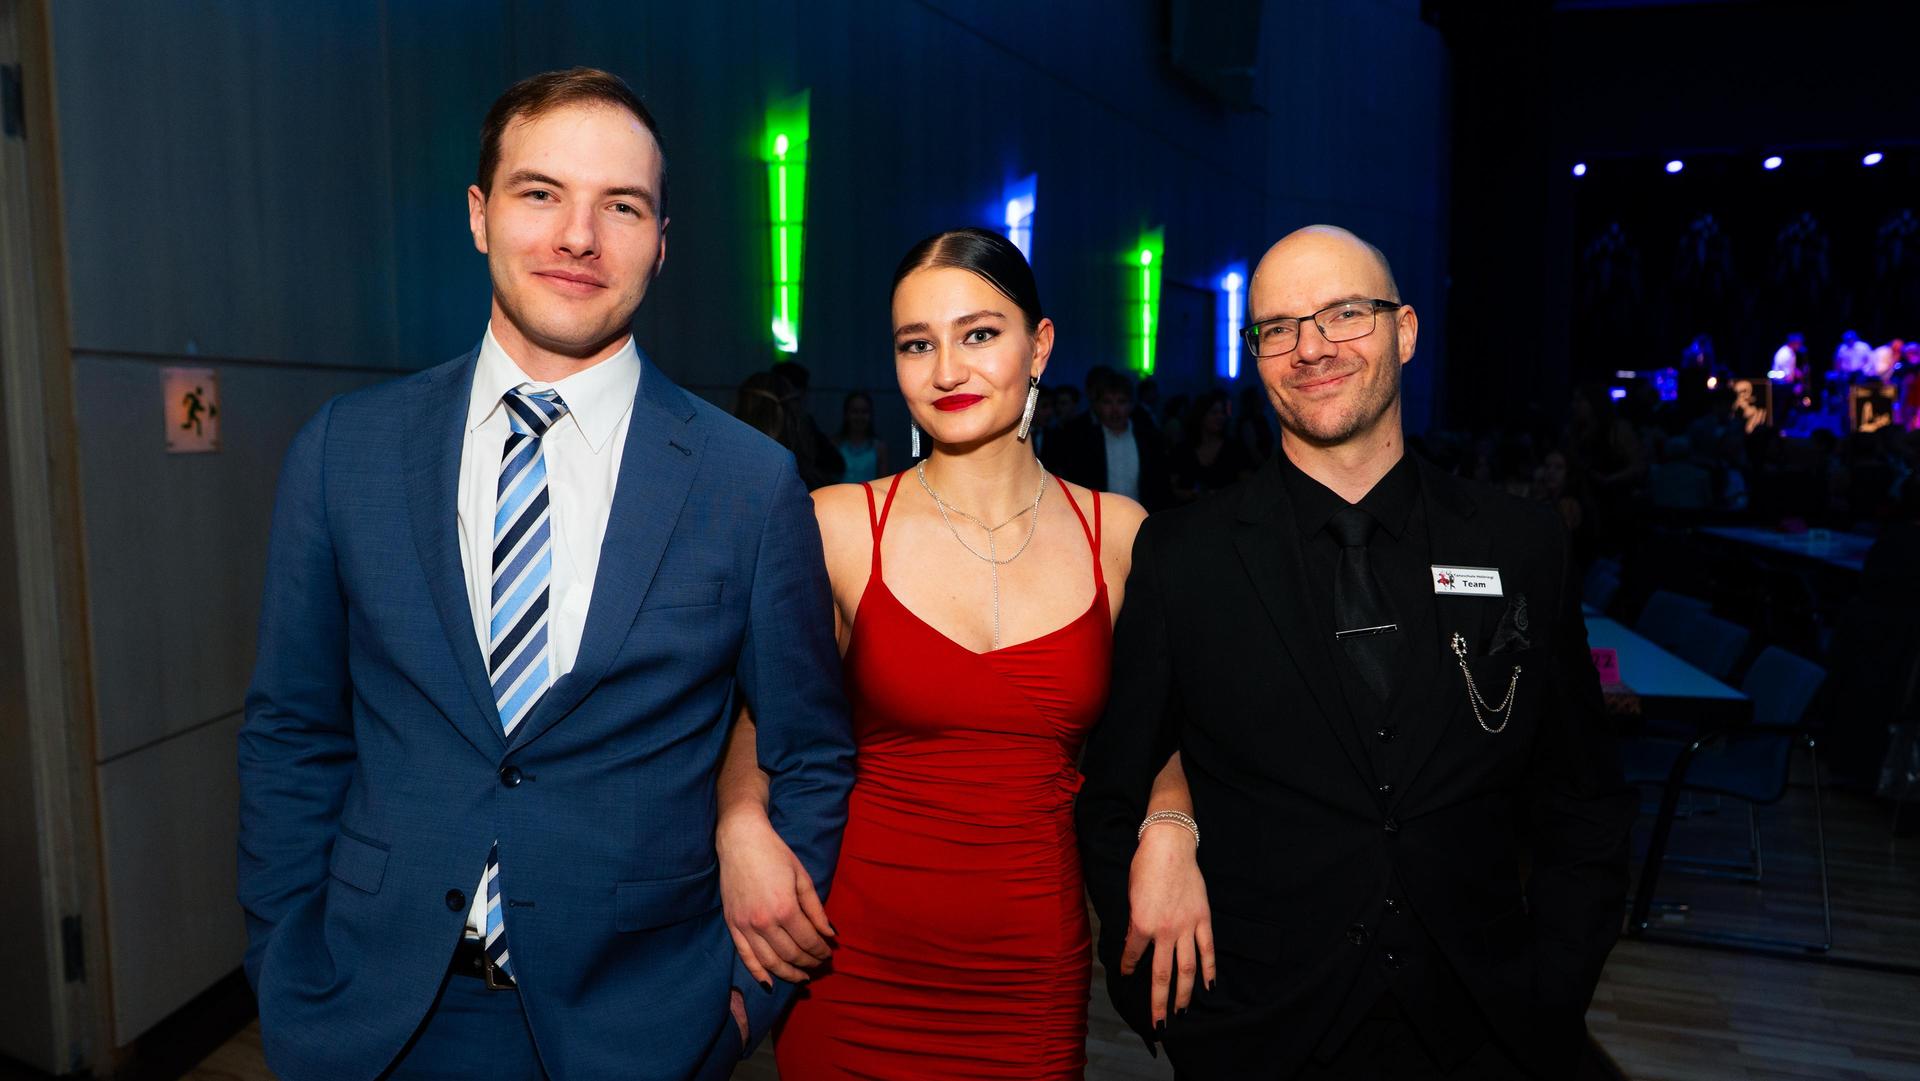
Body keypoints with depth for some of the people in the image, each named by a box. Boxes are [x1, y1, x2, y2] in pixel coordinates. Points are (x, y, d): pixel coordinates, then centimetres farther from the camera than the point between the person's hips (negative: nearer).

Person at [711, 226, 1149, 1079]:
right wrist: (741, 824, -14)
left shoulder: (1119, 535, -2)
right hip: (857, 967, -1)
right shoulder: (836, 527, -7)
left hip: (1037, 972, 1)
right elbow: (765, 716, 4)